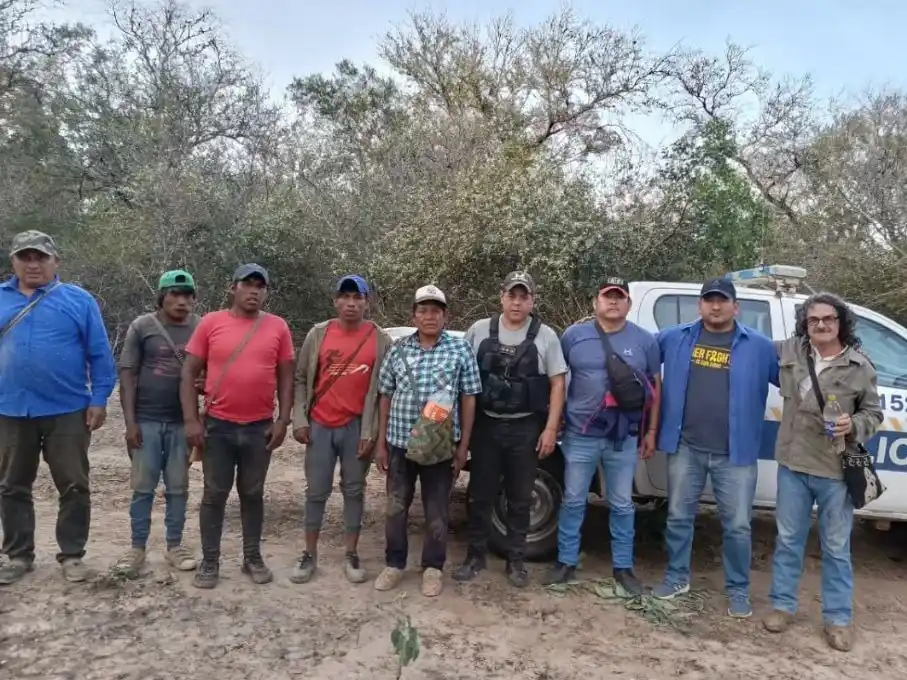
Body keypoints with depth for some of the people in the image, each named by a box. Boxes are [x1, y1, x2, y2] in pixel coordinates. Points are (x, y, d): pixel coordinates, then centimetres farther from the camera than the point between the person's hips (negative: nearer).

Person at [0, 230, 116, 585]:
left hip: (67, 411, -2)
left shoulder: (78, 300, -2)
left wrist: (98, 400, -7)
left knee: (74, 486, 6)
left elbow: (100, 355, -2)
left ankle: (72, 554, 21)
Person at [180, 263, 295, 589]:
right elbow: (189, 373, 0)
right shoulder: (211, 323, -2)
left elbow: (285, 377, 4)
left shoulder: (278, 327, 1)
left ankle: (253, 558, 25)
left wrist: (283, 420, -2)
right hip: (217, 426, -1)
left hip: (260, 428, 1)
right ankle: (209, 561, 20)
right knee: (214, 495, 8)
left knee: (253, 494, 13)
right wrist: (191, 419, -7)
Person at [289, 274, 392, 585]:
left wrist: (371, 432, -7)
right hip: (320, 426, 1)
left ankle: (352, 555, 21)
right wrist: (299, 420, -2)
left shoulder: (380, 340, -2)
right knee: (316, 492, 8)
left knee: (354, 491, 9)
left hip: (357, 428, -1)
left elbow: (384, 390, -2)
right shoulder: (318, 334, 2)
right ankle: (310, 555, 20)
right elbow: (301, 379, 6)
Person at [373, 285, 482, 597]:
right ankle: (394, 564, 29)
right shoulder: (398, 350, 3)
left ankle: (432, 568, 26)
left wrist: (463, 445, -4)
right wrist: (381, 442, 5)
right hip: (399, 442, 2)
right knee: (396, 508, 12)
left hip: (441, 445, -2)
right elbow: (385, 397, 7)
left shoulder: (460, 350, -2)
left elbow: (468, 399, -1)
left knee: (437, 511, 9)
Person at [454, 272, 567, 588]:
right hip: (485, 425, 1)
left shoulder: (545, 336, -1)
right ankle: (475, 556, 24)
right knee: (480, 495, 9)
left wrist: (550, 429, -6)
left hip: (526, 428, -1)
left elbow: (557, 384, 0)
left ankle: (515, 561, 24)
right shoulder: (479, 330, 2)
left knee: (520, 498, 10)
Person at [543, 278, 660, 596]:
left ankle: (623, 567, 24)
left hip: (625, 438, 1)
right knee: (573, 501, 9)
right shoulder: (574, 335, 0)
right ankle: (566, 561, 23)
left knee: (622, 505, 11)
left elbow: (655, 387, 7)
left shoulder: (645, 340, 2)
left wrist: (651, 431, 4)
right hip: (580, 434, 0)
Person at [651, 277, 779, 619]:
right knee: (678, 516, 13)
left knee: (737, 526, 5)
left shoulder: (759, 346, 0)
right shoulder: (675, 338, 4)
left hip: (735, 454, -1)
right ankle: (677, 577, 31)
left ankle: (738, 590, 25)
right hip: (686, 448, 2)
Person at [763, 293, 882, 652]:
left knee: (836, 547, 9)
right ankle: (783, 604, 28)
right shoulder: (789, 351, 0)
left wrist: (854, 425, -16)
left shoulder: (860, 367, -4)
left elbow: (874, 413, 3)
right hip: (793, 464, 2)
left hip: (835, 470, -2)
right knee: (788, 539, 13)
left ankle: (838, 618, 24)